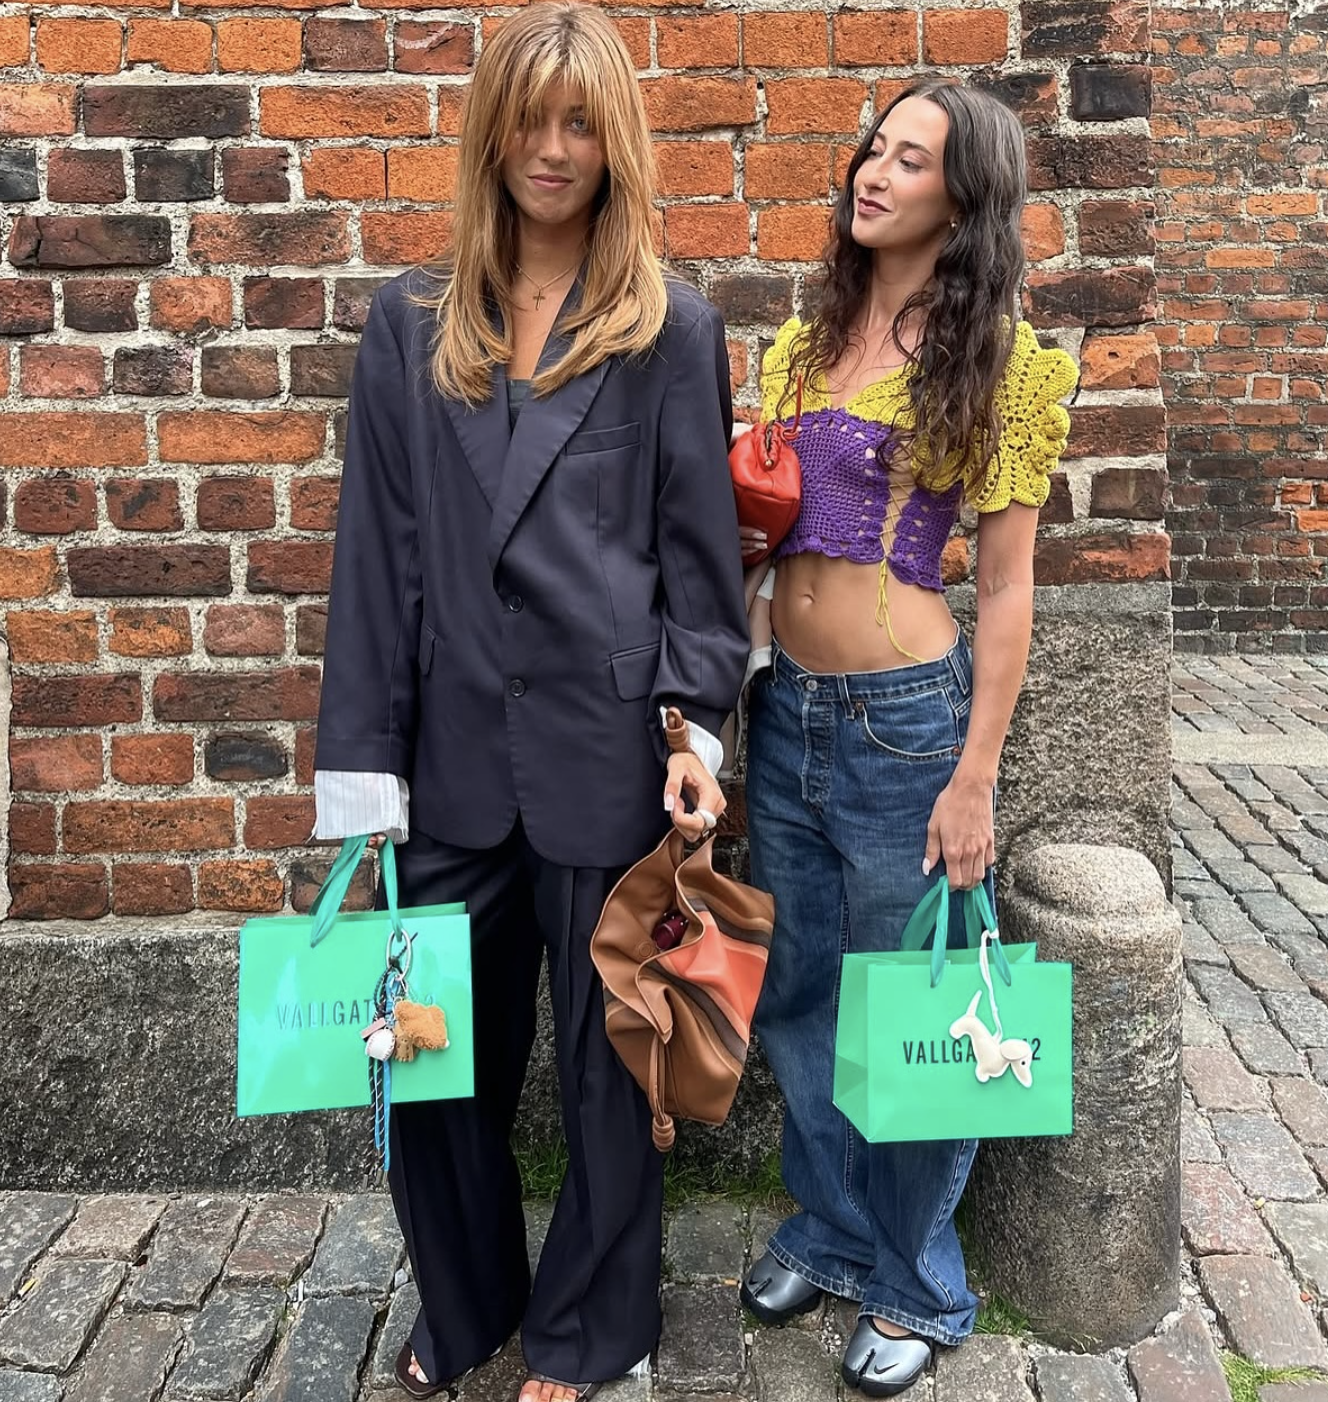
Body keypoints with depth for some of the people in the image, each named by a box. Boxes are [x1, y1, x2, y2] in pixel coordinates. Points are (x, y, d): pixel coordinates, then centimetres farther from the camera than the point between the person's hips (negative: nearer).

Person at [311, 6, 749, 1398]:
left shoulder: (672, 330, 2)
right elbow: (378, 549, 5)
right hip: (456, 759, 3)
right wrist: (365, 760, 0)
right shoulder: (411, 324, 8)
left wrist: (694, 725, -10)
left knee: (606, 1059, 12)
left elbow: (700, 551, 2)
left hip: (608, 757, -2)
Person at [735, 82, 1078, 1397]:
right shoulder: (802, 345, 10)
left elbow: (1005, 581, -8)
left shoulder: (1000, 358, -6)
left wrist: (975, 777, -11)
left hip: (910, 721, -5)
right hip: (787, 708, 6)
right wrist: (740, 535, -2)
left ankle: (915, 1287, 32)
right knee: (797, 997, 17)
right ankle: (828, 1228, 41)